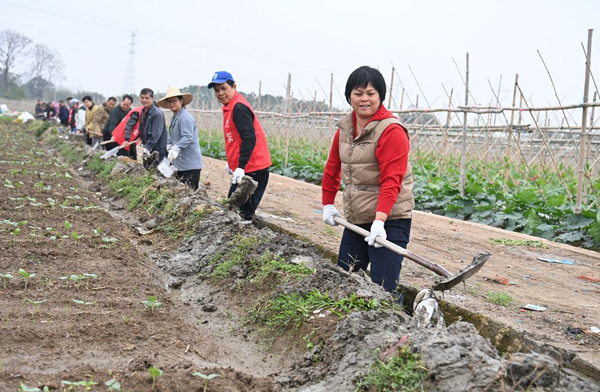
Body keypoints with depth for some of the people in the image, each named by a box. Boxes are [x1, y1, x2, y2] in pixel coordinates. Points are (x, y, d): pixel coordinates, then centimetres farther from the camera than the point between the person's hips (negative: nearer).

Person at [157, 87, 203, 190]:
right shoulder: (174, 118, 18)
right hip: (180, 164, 10)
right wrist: (169, 145, 9)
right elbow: (171, 136, 25)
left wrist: (176, 148, -35)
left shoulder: (185, 117, -14)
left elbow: (187, 138, -25)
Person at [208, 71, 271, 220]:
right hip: (243, 170, 11)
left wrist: (241, 167, -29)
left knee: (243, 213, -10)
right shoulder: (230, 107, 16)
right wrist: (231, 162, 29)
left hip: (252, 171, -10)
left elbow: (249, 138, -25)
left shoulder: (239, 108, -15)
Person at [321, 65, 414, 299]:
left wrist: (380, 219, -29)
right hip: (355, 220, 8)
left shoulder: (391, 130, -14)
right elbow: (332, 168, 21)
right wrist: (328, 204, 22)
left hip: (389, 221, -8)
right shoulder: (345, 127, 10)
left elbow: (391, 180, -21)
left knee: (384, 289, -14)